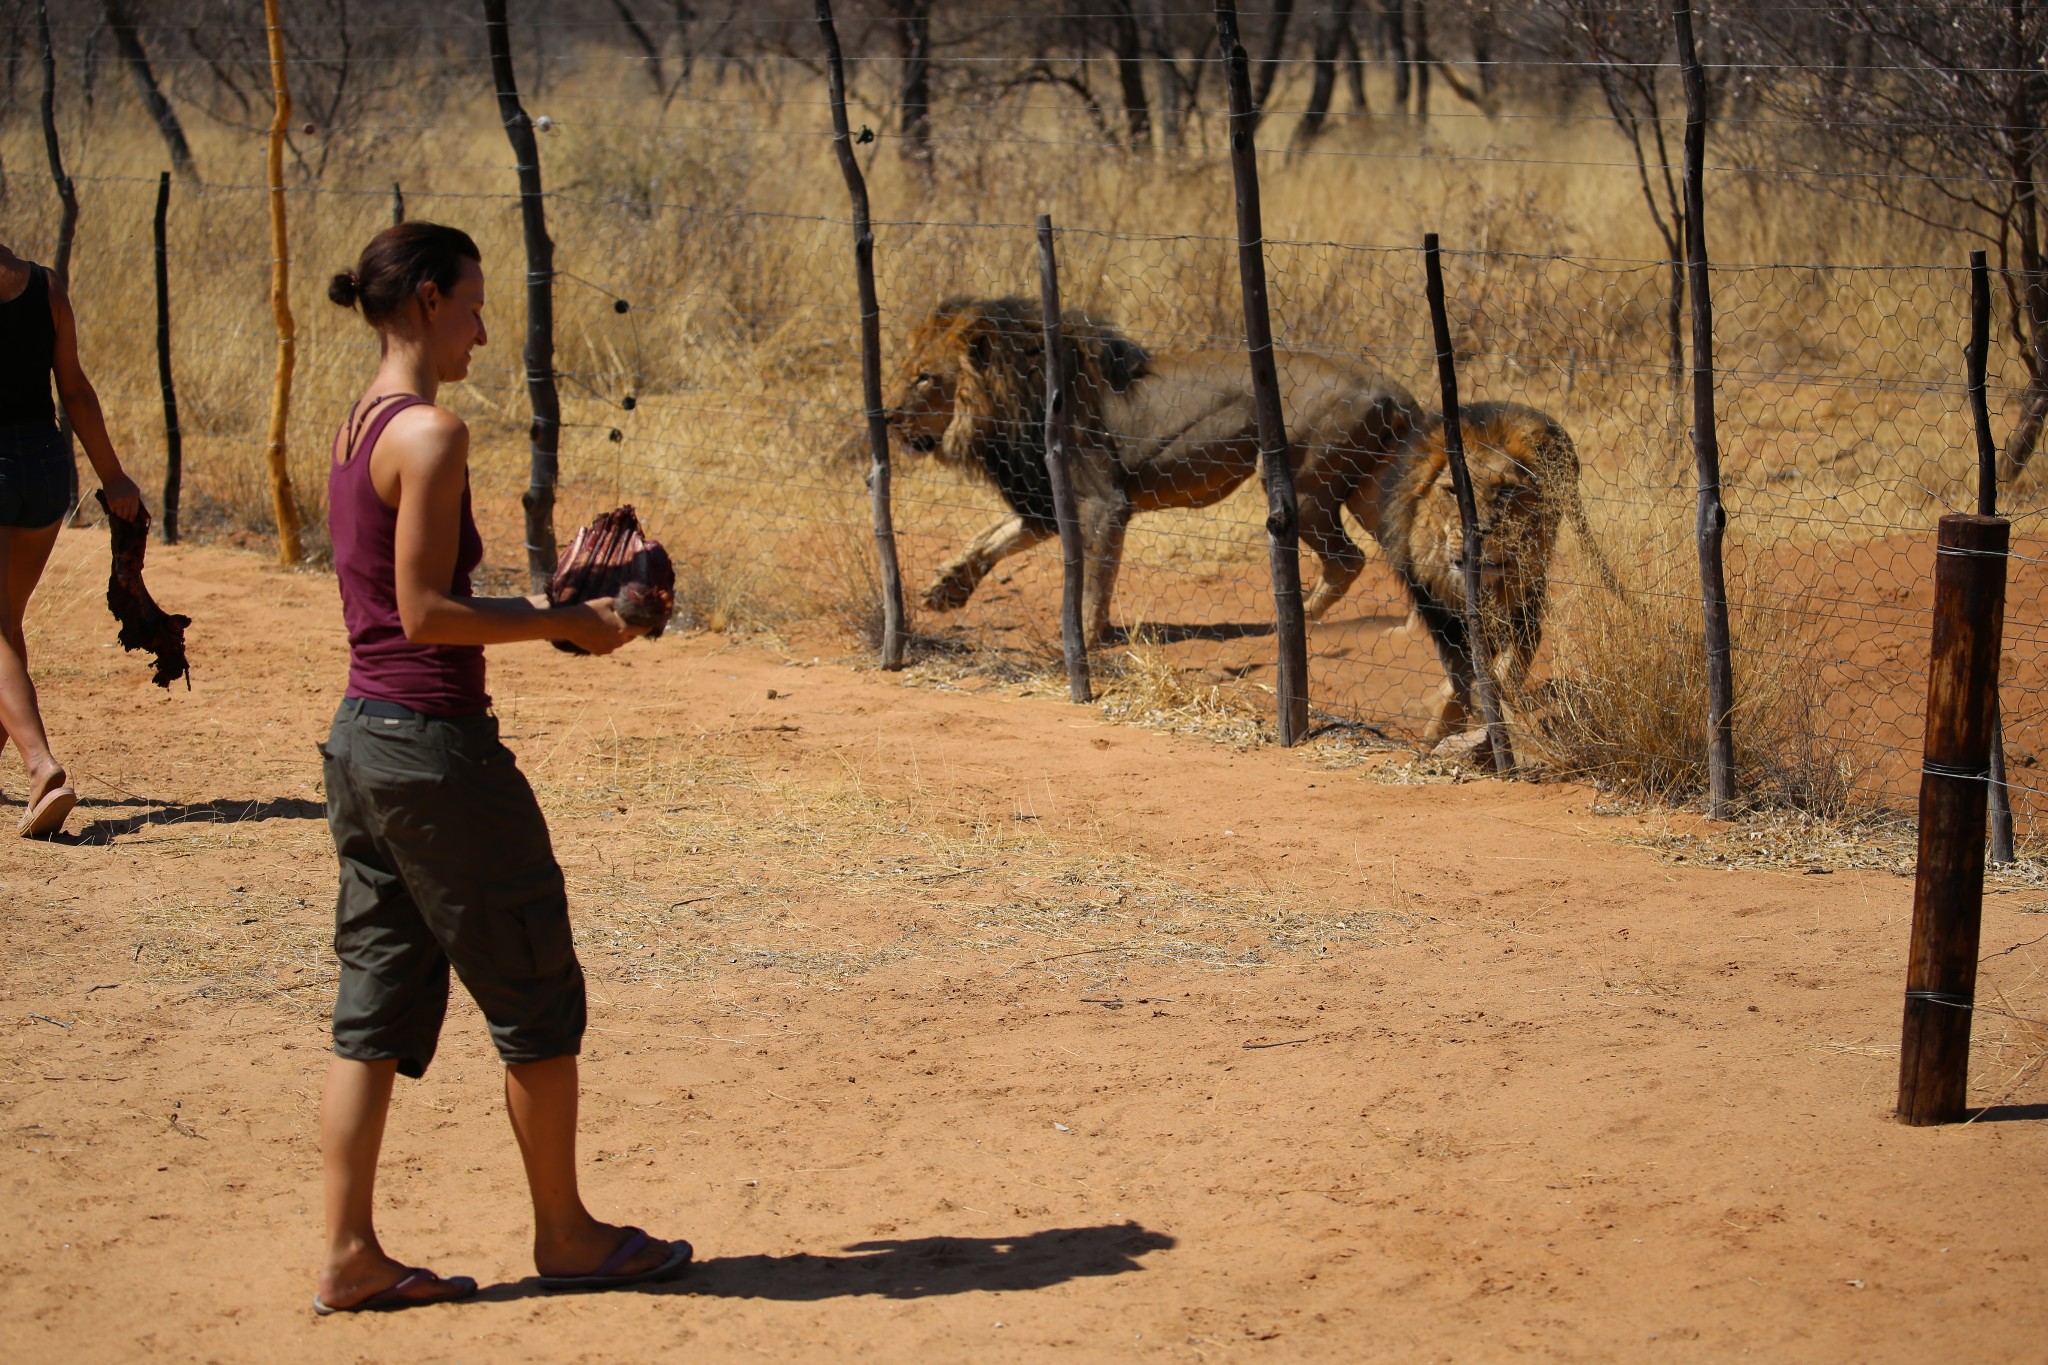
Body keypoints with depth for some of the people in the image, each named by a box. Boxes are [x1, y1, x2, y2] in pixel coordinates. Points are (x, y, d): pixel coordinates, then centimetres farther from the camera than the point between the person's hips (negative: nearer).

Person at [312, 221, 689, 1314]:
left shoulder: (359, 428, 13)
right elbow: (426, 612, -19)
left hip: (362, 733, 9)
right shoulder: (429, 432, -16)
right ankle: (564, 1233, 18)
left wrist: (540, 608, 12)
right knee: (537, 997, 6)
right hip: (434, 743, -9)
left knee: (379, 1006, 11)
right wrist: (564, 624, -10)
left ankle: (348, 1254, 11)